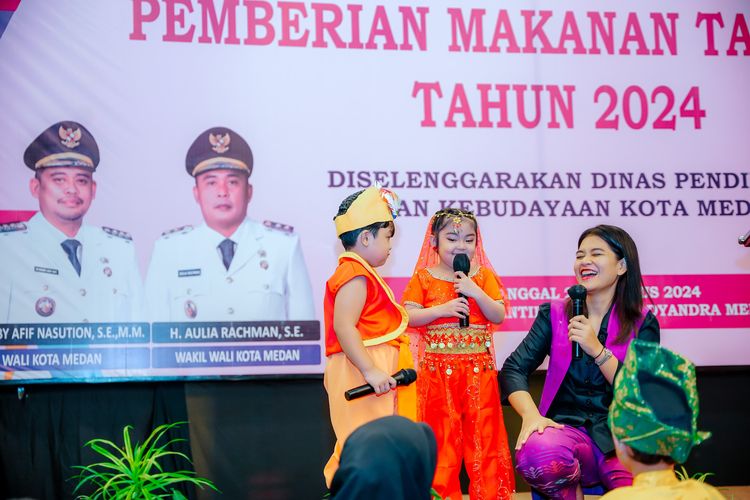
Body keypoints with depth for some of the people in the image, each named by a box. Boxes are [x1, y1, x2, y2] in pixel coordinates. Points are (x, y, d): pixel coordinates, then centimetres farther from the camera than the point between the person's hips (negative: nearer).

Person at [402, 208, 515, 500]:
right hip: (438, 369, -1)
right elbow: (409, 317, -6)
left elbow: (499, 316, -1)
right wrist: (442, 309, -17)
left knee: (482, 432, 4)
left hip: (479, 368, 1)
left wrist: (476, 292, -14)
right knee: (441, 435, 3)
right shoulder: (424, 278, 3)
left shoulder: (484, 276, 7)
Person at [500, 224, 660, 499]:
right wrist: (530, 414, -19)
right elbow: (513, 369, 0)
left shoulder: (643, 324, 7)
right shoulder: (554, 314, 9)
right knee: (536, 453, -36)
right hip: (566, 427, 1)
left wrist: (597, 349, -14)